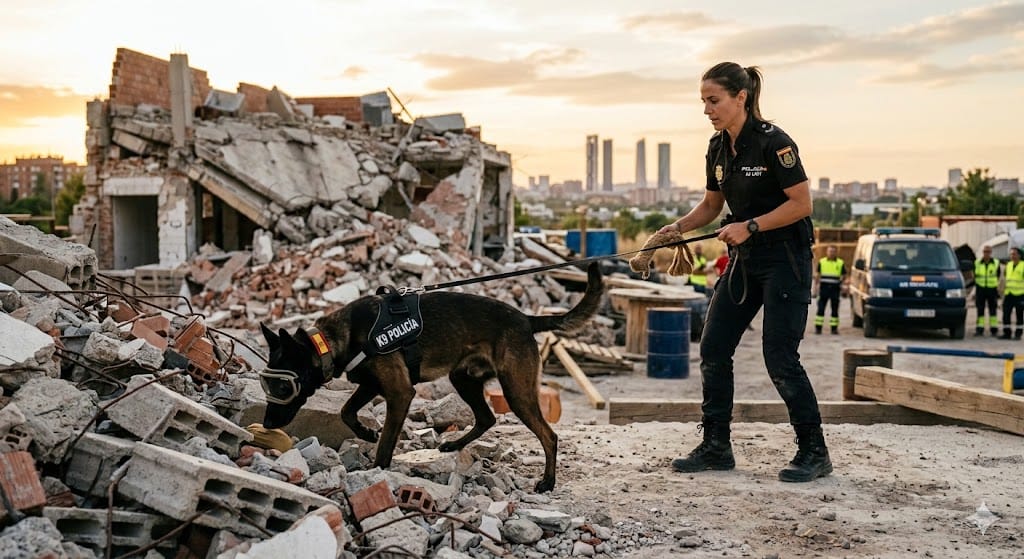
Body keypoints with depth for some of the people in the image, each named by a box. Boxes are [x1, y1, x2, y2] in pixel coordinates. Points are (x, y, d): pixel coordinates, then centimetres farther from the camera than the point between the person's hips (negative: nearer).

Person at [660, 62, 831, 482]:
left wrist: (750, 226, -22)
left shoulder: (772, 142, -17)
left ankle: (814, 452, 8)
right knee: (713, 349, 4)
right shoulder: (718, 147, 6)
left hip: (785, 259, -8)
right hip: (744, 260, 8)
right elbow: (711, 204, 16)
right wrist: (679, 226, 0)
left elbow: (801, 204, -17)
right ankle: (716, 447, 15)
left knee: (780, 358, -8)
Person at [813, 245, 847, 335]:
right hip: (824, 288, 0)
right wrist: (815, 285, 5)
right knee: (821, 308, -3)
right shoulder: (821, 262, 8)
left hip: (835, 288, 0)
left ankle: (834, 328, 11)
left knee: (835, 309, 5)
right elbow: (817, 274, 11)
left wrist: (842, 284, 0)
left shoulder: (840, 263, 6)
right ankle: (818, 327, 0)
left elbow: (844, 276, 13)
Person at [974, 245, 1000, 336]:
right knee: (980, 310, 0)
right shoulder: (977, 263, 4)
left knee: (993, 310, 2)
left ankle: (994, 329, 7)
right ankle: (980, 329, 2)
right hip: (980, 289, 1)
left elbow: (998, 276, 11)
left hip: (992, 289, -1)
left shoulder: (996, 263, 1)